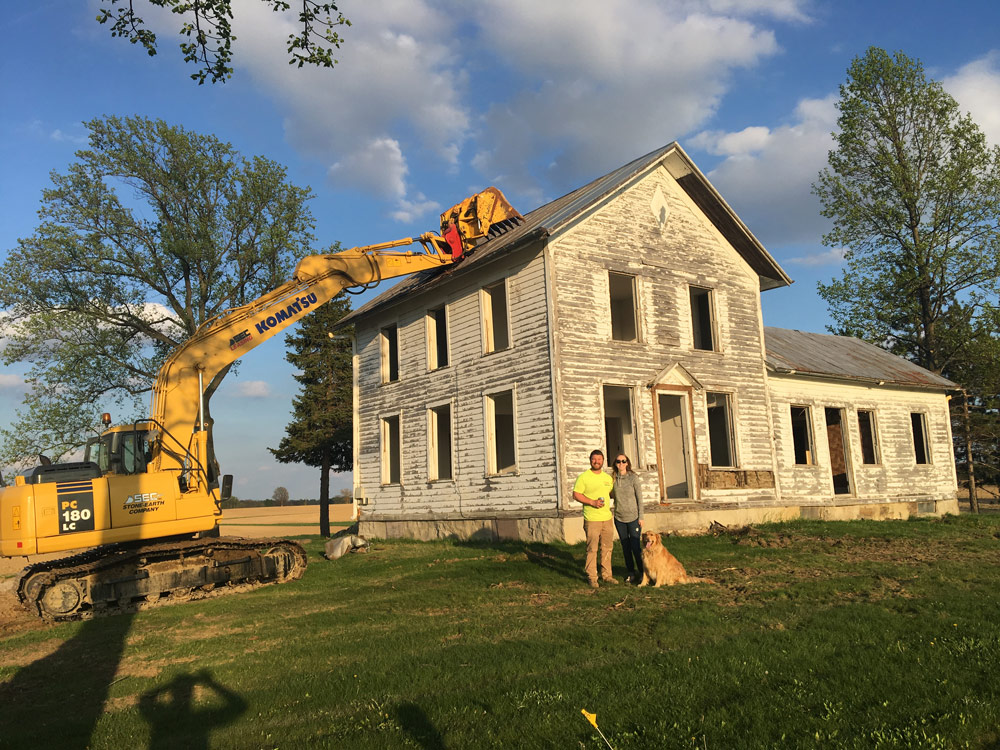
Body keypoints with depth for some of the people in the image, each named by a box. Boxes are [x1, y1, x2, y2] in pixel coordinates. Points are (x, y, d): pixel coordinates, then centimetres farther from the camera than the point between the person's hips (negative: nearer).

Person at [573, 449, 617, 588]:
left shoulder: (608, 477, 13)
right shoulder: (583, 477, -5)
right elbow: (576, 495, -8)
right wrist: (592, 502, -18)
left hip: (607, 518, 6)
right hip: (592, 519, -5)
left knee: (607, 548, 11)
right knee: (592, 549, -3)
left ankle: (607, 575, 22)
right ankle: (592, 577, 5)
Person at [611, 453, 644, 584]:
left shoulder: (633, 477, -8)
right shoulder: (613, 478, 3)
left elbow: (639, 497, -6)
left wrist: (641, 517, -7)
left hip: (633, 517, -4)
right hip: (619, 518, 4)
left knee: (635, 546, -3)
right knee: (625, 547, 10)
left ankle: (642, 572, 13)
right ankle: (631, 572, 24)